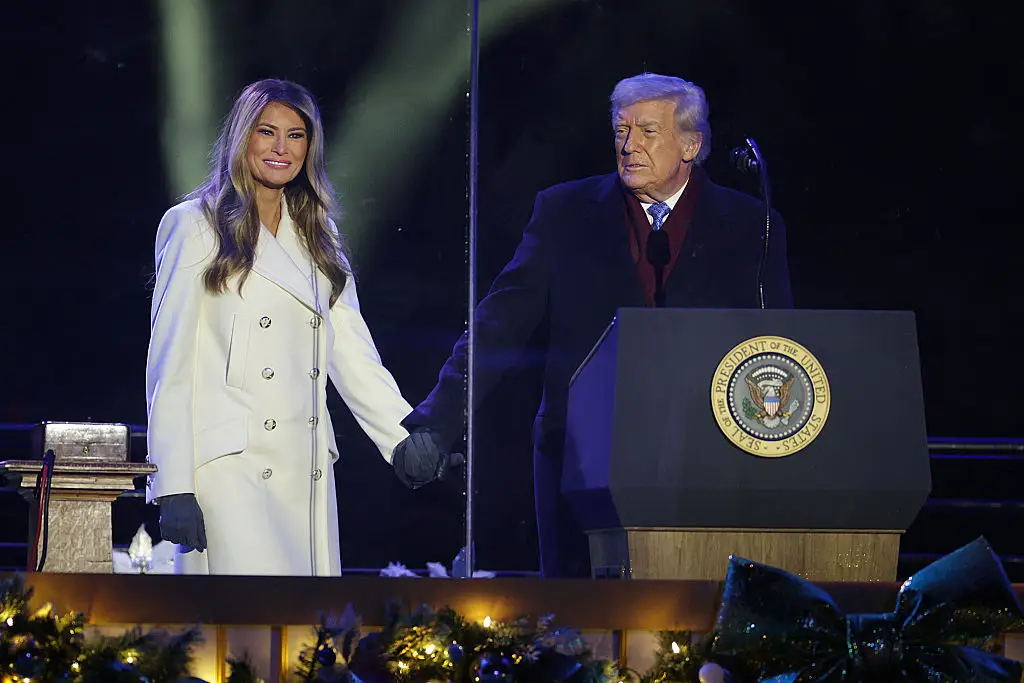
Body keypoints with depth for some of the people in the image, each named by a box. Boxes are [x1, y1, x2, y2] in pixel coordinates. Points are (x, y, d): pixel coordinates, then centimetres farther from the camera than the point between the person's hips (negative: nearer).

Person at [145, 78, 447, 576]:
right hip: (228, 472, -5)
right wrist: (172, 487, -8)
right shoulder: (196, 227, 3)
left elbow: (351, 352, 13)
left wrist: (405, 437, -3)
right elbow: (169, 364, -1)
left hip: (305, 474, 5)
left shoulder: (317, 236, 19)